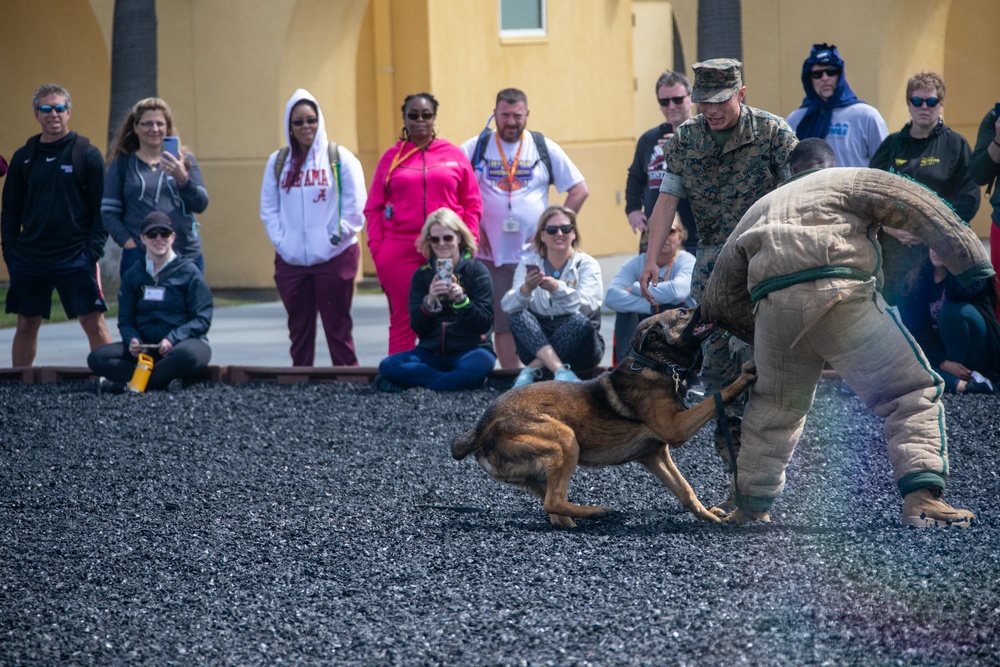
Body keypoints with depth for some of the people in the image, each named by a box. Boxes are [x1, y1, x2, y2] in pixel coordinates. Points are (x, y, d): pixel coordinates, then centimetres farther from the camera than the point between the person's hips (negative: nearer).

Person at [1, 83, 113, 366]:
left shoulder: (87, 154, -1)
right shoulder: (24, 157, 8)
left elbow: (102, 206, -2)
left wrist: (94, 249, -11)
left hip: (76, 257, -3)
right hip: (29, 258, 3)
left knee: (93, 321, -5)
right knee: (26, 323, 8)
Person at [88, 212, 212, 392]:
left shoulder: (188, 272, 1)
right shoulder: (133, 275, 12)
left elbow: (202, 319, -4)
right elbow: (125, 320, 11)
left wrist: (172, 339, -20)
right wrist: (132, 340, -13)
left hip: (183, 342, -4)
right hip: (145, 349, 4)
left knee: (187, 354, -41)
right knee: (97, 358, -19)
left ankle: (127, 381, -28)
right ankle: (166, 378, -29)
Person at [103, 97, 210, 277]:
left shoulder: (184, 160, 12)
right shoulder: (122, 163, 9)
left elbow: (200, 205, 3)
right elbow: (108, 211, 6)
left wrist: (183, 178, -15)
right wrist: (128, 242, -9)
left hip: (186, 255, 1)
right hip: (139, 257, -1)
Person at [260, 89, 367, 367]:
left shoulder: (340, 158, 0)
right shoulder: (278, 162, 11)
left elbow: (355, 207, -2)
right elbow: (268, 208, 11)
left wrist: (336, 237, -10)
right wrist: (280, 240, -2)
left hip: (334, 257, -3)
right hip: (291, 259, 4)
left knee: (337, 323, -2)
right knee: (299, 325, 8)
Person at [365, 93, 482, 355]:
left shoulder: (454, 155, 9)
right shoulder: (392, 157, 10)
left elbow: (472, 204, 10)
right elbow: (374, 208, 9)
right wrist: (376, 248, 0)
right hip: (399, 253, 0)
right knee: (402, 322, 1)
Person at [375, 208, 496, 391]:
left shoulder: (477, 271, -1)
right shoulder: (422, 275, 6)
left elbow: (485, 323, -8)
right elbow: (418, 327, -1)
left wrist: (461, 299, -24)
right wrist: (429, 301, -20)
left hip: (470, 349, -3)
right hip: (432, 352, 3)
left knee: (480, 364, -39)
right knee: (388, 366, -24)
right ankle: (460, 380, -22)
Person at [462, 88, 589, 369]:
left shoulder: (545, 148, 6)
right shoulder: (476, 148, 5)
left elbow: (579, 190, 8)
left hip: (534, 253, 0)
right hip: (492, 253, 0)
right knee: (503, 323, 0)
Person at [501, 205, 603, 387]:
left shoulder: (587, 265, -1)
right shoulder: (528, 264, 4)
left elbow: (586, 306, -22)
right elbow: (508, 306, -14)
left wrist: (558, 289, -40)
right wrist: (525, 289, -36)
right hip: (537, 344, 2)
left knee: (581, 321, -32)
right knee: (518, 315, -26)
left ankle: (532, 369, -27)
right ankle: (561, 371, -42)